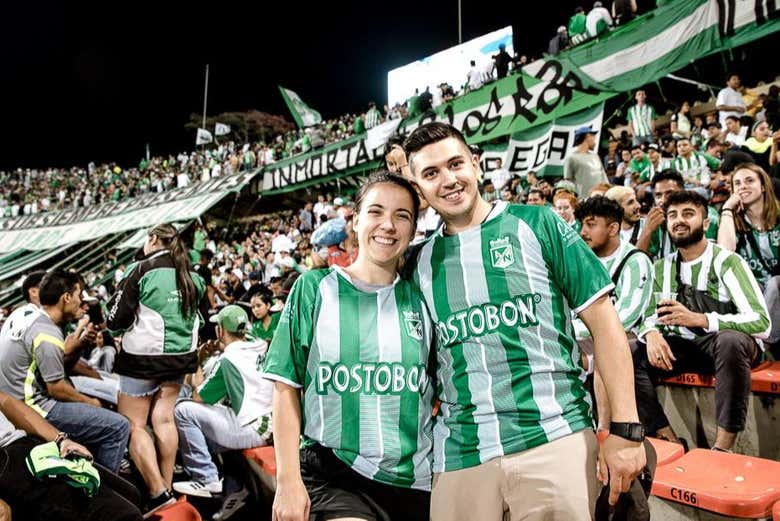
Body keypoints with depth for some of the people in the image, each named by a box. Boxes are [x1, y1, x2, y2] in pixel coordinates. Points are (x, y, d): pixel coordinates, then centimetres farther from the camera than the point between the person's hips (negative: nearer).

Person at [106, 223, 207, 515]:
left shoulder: (142, 270, -12)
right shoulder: (191, 276, 5)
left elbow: (117, 319, -9)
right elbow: (197, 315, 15)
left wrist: (119, 329, 11)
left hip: (144, 357, -5)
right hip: (181, 356, 6)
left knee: (132, 424, 5)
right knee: (164, 418, 14)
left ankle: (159, 494, 1)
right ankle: (166, 486, 20)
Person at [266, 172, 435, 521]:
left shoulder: (419, 299, 4)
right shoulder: (315, 288, -1)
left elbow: (433, 389, 12)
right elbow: (286, 387, -2)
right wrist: (287, 480, -6)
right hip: (336, 476, -2)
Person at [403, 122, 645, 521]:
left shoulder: (536, 225, 0)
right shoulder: (419, 262, 8)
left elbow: (603, 322, -1)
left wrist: (625, 428, -7)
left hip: (554, 438, -2)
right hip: (458, 453, 3)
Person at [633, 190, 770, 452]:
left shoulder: (727, 261, -10)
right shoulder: (662, 267, 7)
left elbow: (761, 322, -19)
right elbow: (647, 315, 6)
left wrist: (697, 319, -30)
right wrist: (651, 334, -19)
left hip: (728, 345, -4)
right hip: (682, 348, 4)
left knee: (730, 339, -38)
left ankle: (724, 447, -27)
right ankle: (669, 440, -12)